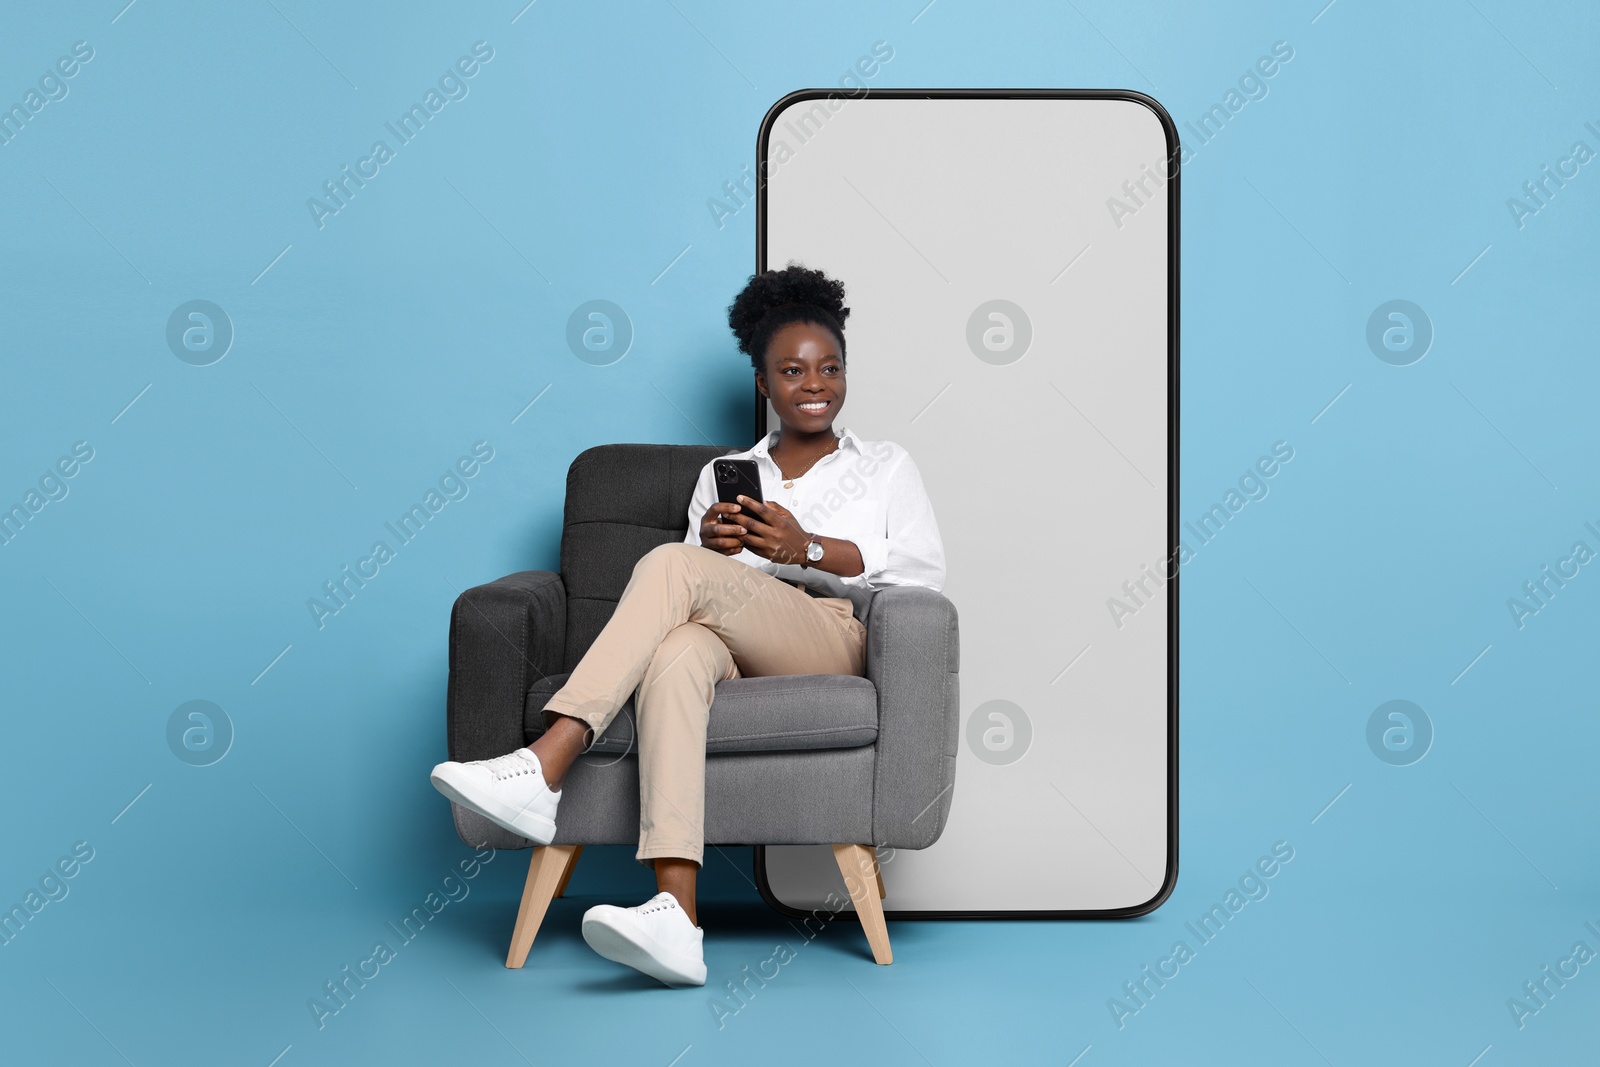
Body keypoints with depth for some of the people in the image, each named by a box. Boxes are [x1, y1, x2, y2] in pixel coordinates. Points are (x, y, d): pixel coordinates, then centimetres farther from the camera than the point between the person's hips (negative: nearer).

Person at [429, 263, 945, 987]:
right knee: (677, 650, -39)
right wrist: (709, 544, -7)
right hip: (733, 647, 2)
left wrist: (807, 548, -10)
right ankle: (675, 920, -53)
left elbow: (926, 570, 4)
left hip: (831, 641, -2)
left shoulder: (886, 466, 22)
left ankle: (545, 765, -39)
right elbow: (695, 591, 18)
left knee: (672, 566, -30)